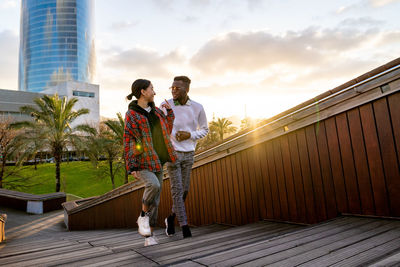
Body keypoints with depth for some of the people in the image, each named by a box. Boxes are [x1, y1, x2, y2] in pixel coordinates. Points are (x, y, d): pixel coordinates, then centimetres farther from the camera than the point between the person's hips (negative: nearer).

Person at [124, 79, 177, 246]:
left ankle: (149, 236, 14)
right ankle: (143, 217, -4)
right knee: (154, 185, -30)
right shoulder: (131, 115, -7)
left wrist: (169, 111, 10)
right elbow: (128, 142, -10)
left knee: (155, 199, 4)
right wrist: (131, 167, -16)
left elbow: (168, 130, 22)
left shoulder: (155, 110, 11)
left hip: (157, 162, 6)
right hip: (141, 162, -6)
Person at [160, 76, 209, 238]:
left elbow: (204, 130, 6)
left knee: (184, 190, 9)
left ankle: (171, 218, 32)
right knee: (177, 190, -5)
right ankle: (184, 226, 5)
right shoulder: (165, 106, -7)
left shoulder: (197, 108, -3)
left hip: (188, 154, 3)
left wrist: (189, 135, -11)